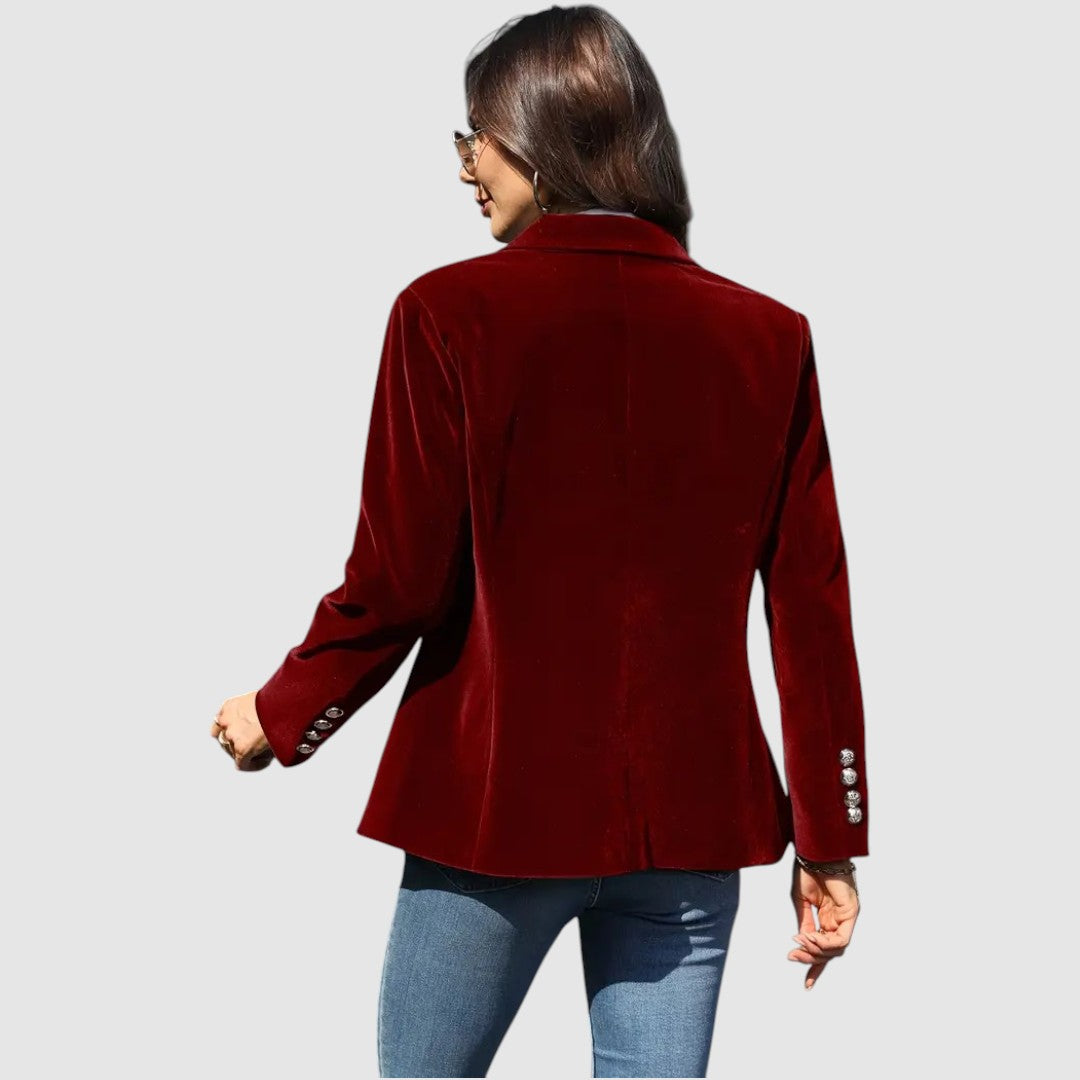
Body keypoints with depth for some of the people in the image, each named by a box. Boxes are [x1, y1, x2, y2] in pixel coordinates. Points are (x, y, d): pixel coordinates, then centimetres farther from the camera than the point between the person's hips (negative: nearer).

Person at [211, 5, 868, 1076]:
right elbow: (813, 608, 1)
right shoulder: (768, 337, 0)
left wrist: (279, 718, 9)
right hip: (693, 819, 3)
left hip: (497, 804, -2)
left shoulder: (451, 314, -9)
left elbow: (397, 583, -8)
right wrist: (829, 842, 8)